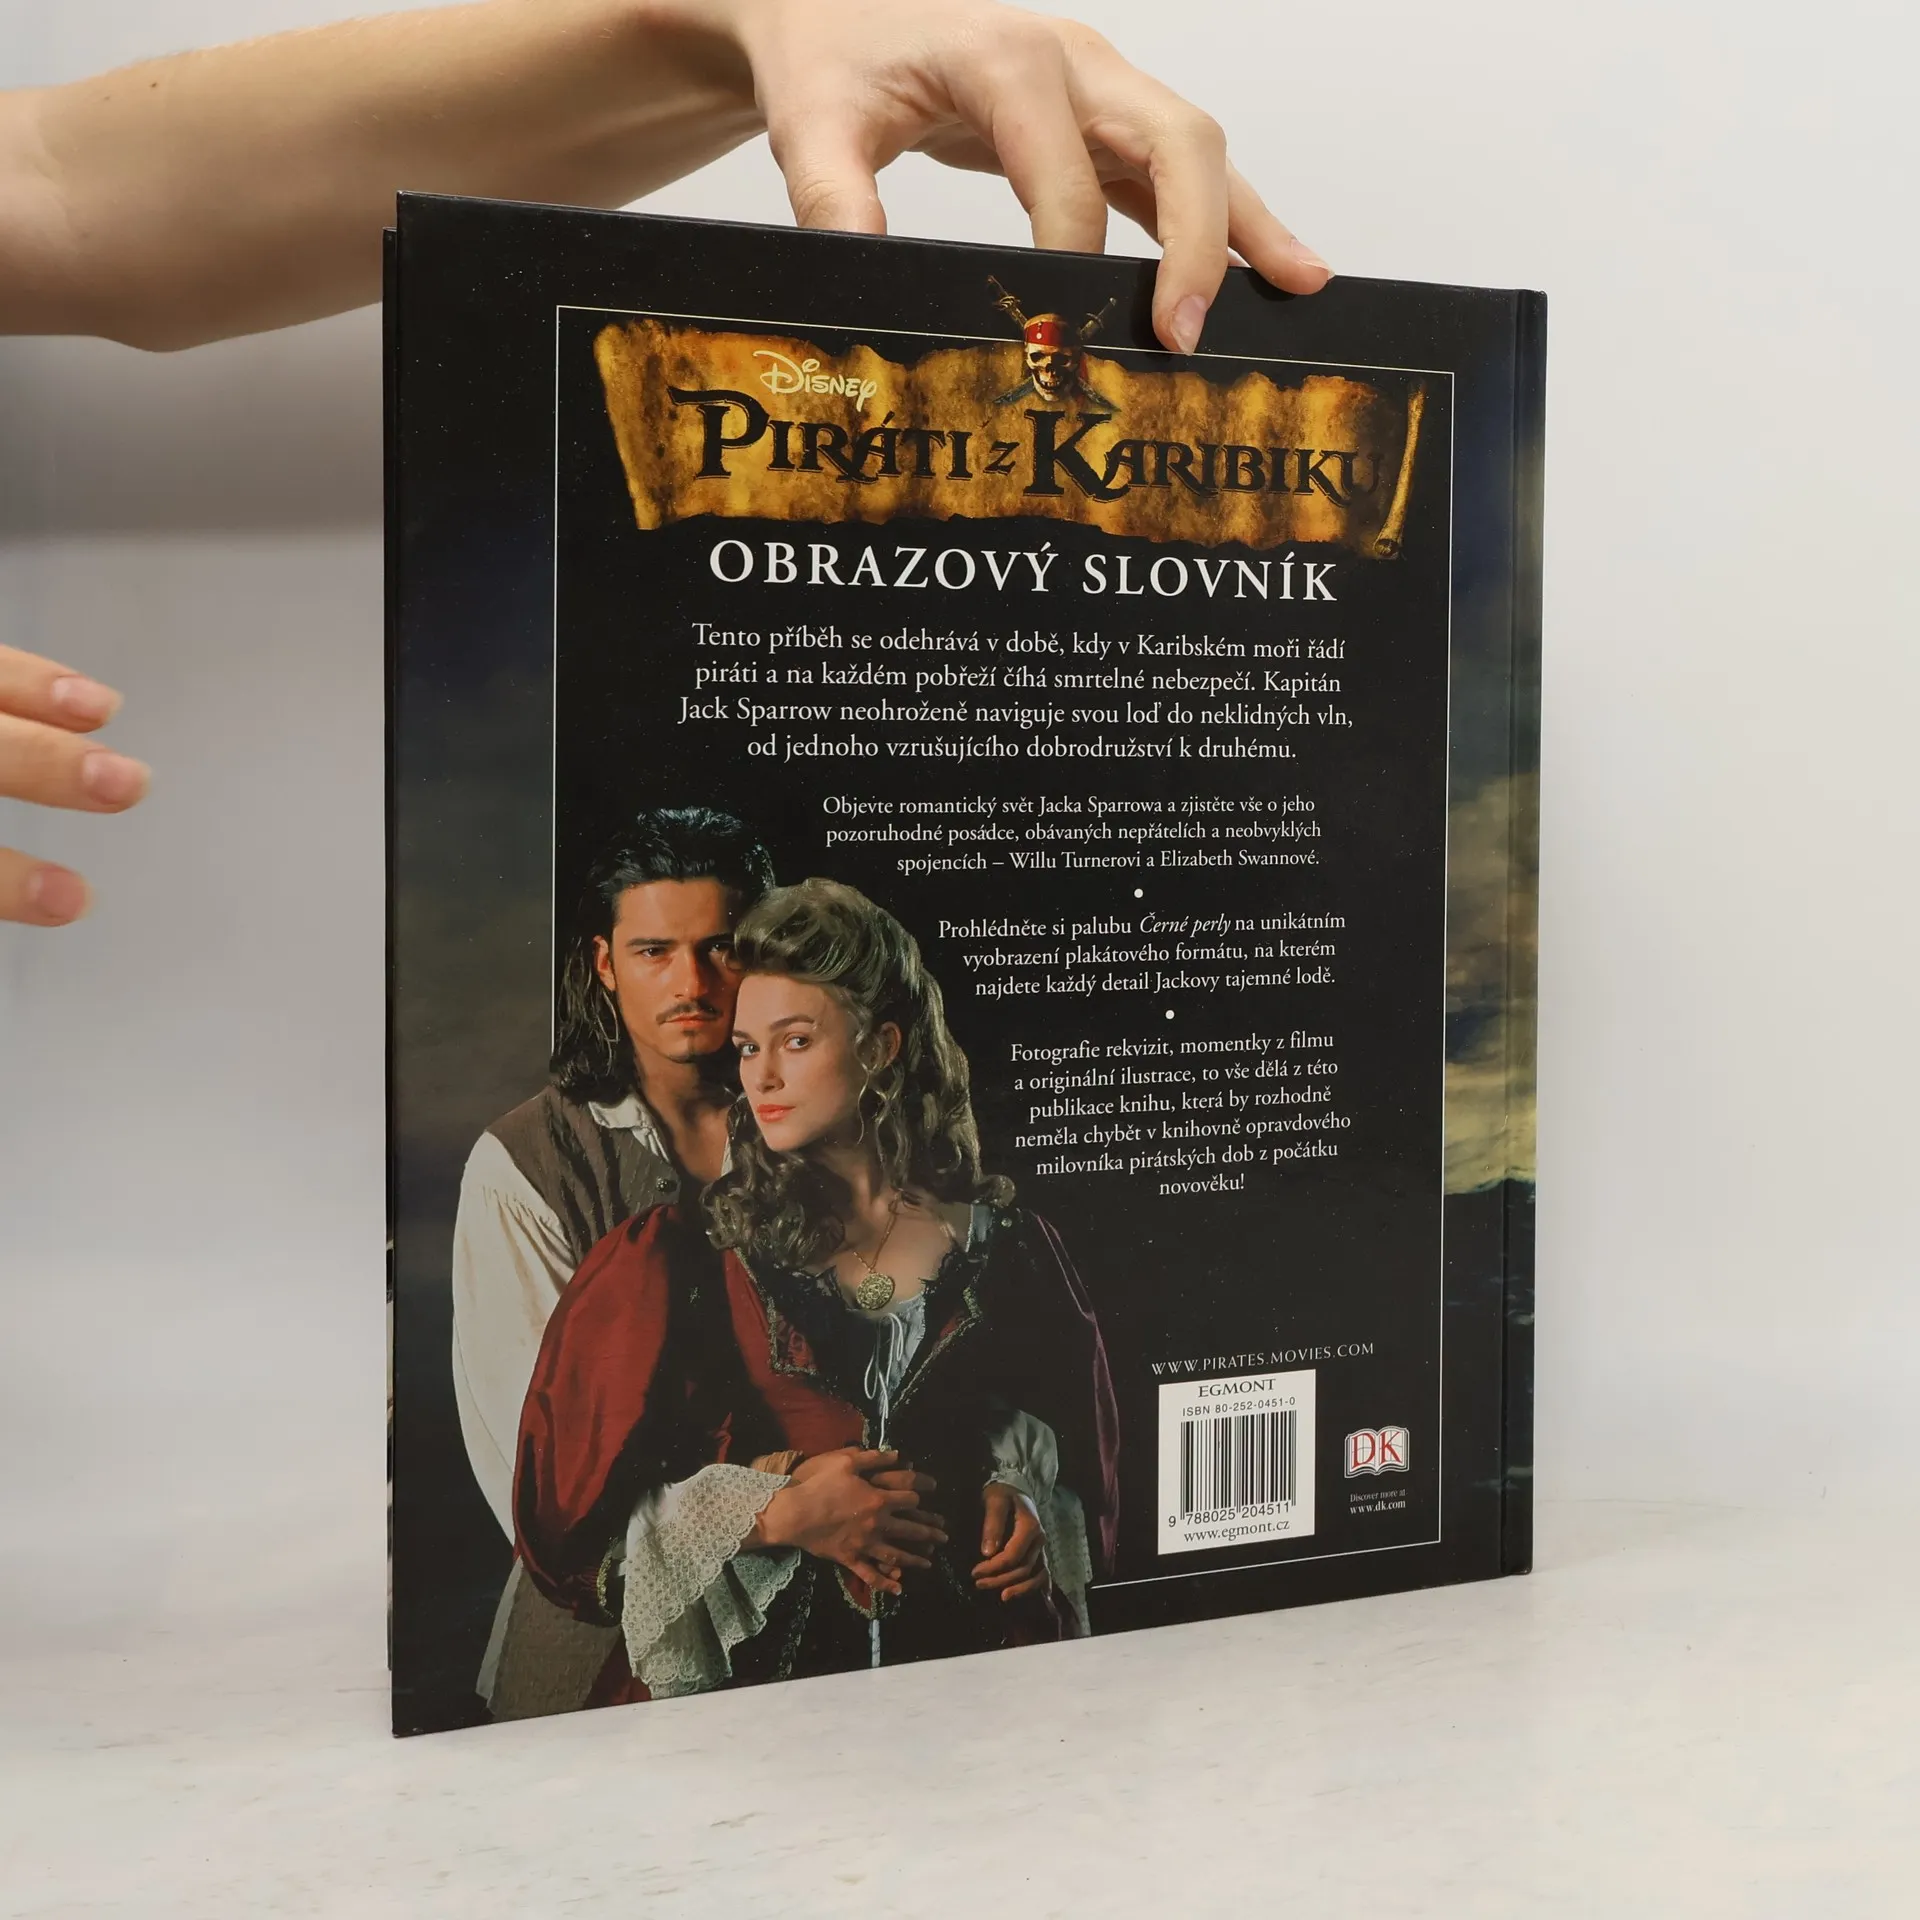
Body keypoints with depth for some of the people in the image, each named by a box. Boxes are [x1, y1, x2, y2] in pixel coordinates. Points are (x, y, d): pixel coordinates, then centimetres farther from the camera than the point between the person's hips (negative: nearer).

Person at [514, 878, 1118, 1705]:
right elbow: (582, 1498, 2)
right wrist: (775, 1517, -8)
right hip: (751, 1662, -1)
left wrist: (1024, 1509, -3)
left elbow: (1070, 1465, 18)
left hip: (967, 1654, 2)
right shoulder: (689, 1256, 3)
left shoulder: (1006, 1250, 7)